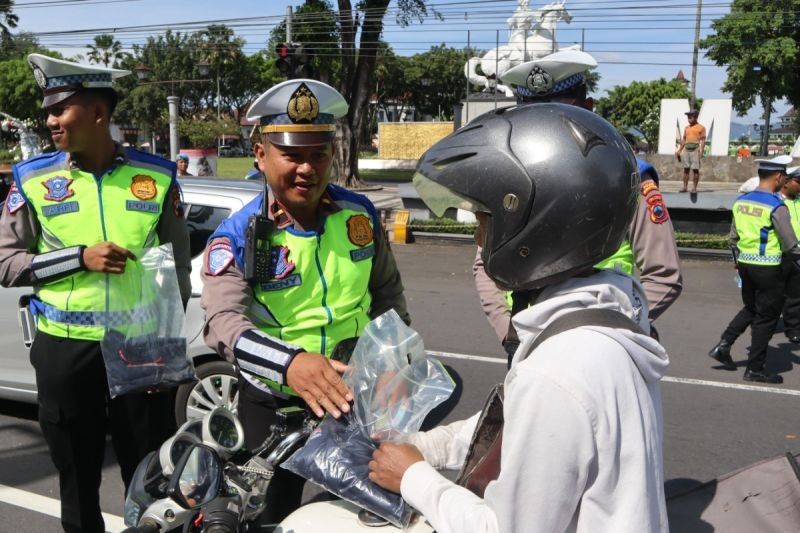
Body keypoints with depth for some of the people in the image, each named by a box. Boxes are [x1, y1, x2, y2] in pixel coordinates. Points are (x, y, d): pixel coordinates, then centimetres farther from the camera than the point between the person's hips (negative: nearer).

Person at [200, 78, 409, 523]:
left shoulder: (362, 214, -4)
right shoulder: (236, 237, -16)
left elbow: (387, 292, 9)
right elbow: (223, 321, -30)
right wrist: (289, 363, -47)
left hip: (355, 393, 3)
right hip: (273, 403, -2)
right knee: (276, 513, 17)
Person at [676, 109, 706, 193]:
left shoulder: (701, 127, 2)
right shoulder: (686, 128, 17)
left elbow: (703, 140, -3)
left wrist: (701, 151, -13)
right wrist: (679, 150, 12)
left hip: (695, 150, -5)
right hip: (686, 150, 5)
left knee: (695, 169, -4)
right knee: (686, 169, 4)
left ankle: (694, 188, -1)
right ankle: (684, 187, 6)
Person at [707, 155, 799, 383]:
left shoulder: (741, 201, 3)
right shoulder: (776, 206, -17)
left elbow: (734, 236, 13)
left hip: (745, 264, 7)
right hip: (769, 268, -6)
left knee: (750, 309, 24)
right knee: (766, 317, 6)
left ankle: (723, 345, 14)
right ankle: (755, 369, 13)